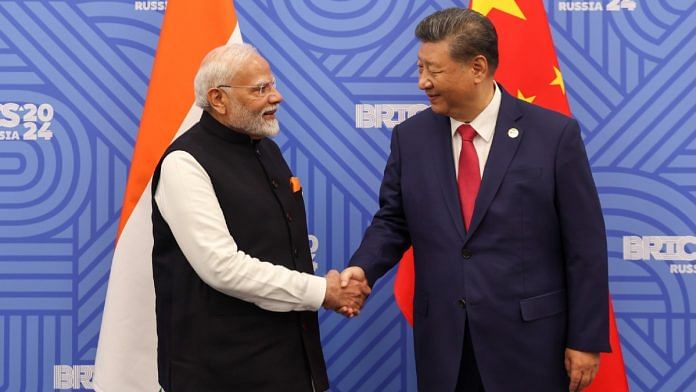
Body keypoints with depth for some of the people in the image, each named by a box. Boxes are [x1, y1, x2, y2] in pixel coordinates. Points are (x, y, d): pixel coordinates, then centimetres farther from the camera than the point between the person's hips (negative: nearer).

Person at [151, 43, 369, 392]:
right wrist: (321, 291, -15)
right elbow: (223, 266, -22)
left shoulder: (267, 149, 12)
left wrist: (335, 292, 0)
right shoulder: (186, 163, -14)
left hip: (291, 350, 7)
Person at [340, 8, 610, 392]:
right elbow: (393, 220, 11)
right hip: (442, 340, 3)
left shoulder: (555, 134, -8)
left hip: (528, 338, -3)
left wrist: (586, 339, -5)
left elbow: (584, 245, -6)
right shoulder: (410, 137, 2)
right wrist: (363, 267, -9)